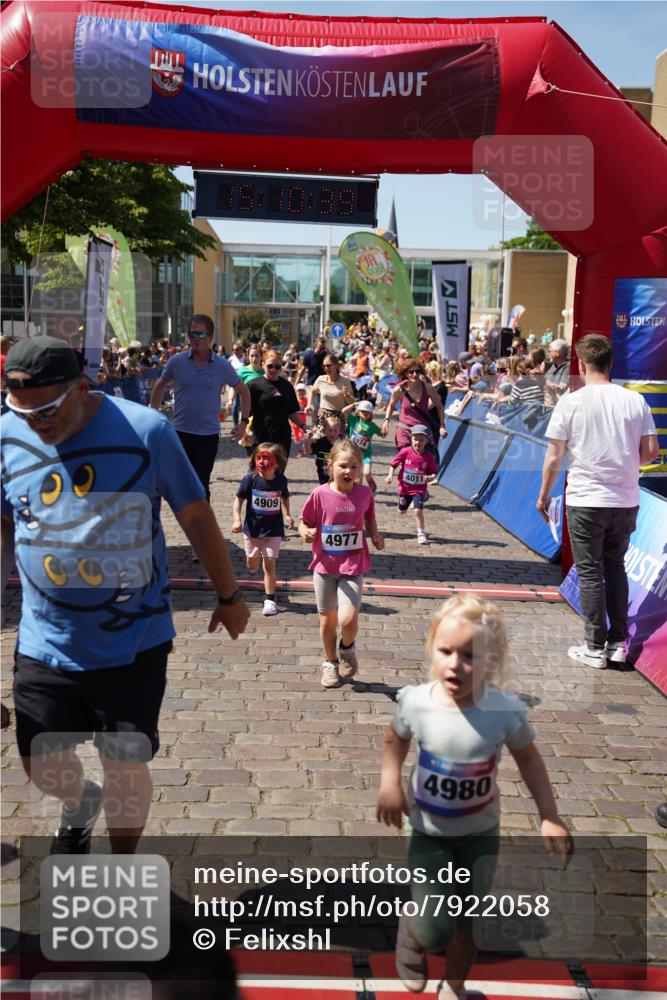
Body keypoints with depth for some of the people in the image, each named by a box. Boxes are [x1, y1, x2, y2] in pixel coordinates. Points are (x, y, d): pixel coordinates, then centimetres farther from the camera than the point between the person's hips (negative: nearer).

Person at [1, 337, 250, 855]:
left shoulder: (145, 431, -14)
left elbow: (196, 518, -4)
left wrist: (229, 595, 4)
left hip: (134, 643, -3)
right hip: (45, 646, 3)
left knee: (127, 770, 9)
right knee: (43, 764, 15)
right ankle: (81, 801, 52)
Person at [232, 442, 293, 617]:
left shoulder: (281, 480, -9)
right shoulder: (250, 479, -14)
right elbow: (239, 498, -6)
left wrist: (287, 515, 1)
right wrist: (237, 519, -15)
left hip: (274, 530, -1)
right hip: (252, 528, 1)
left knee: (270, 563, -4)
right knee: (252, 561, 18)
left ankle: (270, 599, 4)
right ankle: (252, 568, 56)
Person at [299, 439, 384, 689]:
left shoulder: (364, 493, -6)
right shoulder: (320, 494, -11)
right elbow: (304, 525, -3)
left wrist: (375, 536, -6)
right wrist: (307, 533, -24)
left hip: (353, 567, 0)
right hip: (325, 566, 0)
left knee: (348, 620, -15)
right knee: (327, 621, 13)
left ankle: (347, 648, 20)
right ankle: (330, 662, 38)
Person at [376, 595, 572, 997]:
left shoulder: (506, 710, -24)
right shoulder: (415, 702, -23)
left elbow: (528, 757, -4)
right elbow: (396, 738, 1)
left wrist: (550, 817, -7)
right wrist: (390, 783, -14)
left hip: (480, 833, 1)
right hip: (429, 833, -1)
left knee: (468, 924, 14)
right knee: (435, 930, -8)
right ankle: (412, 932, 30)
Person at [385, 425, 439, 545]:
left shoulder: (428, 457, -11)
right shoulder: (405, 452, -12)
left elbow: (434, 472, -3)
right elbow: (394, 464, -4)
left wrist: (431, 477, -24)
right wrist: (390, 475, -18)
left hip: (419, 489, -2)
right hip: (404, 487, 2)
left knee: (418, 510, -17)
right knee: (402, 511, 19)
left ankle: (421, 534, 0)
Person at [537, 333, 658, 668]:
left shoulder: (571, 402, -8)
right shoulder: (635, 400, 0)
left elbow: (554, 458, -7)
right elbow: (650, 451, 1)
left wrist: (543, 495, 6)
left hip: (585, 501, -3)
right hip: (626, 500, 4)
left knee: (590, 573, 6)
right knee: (615, 567, 18)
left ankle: (595, 648, 12)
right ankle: (618, 643, 21)